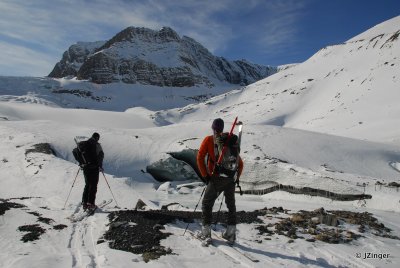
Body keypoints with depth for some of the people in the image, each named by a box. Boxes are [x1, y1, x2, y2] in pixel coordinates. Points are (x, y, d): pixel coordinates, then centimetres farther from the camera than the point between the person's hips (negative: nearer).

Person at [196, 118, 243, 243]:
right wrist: (237, 177, 19)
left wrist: (205, 175, -1)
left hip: (217, 178, -4)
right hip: (231, 178, 4)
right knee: (231, 204, 18)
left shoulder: (208, 140, 3)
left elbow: (200, 158, -5)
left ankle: (206, 231, 12)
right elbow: (240, 163, 17)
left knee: (207, 203, 11)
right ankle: (231, 232, 19)